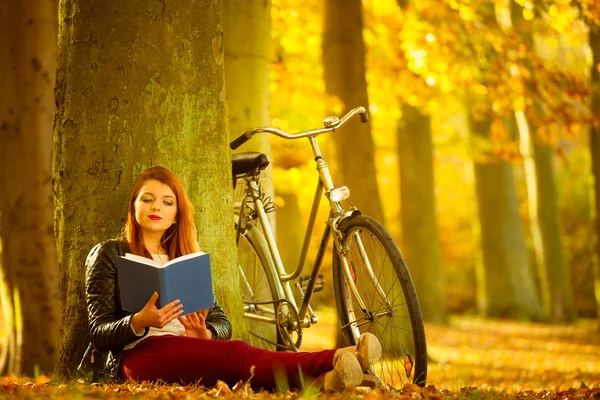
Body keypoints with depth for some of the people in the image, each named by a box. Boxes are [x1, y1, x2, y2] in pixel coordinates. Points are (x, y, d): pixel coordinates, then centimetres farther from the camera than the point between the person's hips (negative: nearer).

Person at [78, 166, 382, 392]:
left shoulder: (186, 259, 26)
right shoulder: (108, 254, 11)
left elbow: (222, 323, 18)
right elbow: (100, 332, 1)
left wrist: (204, 334, -7)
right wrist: (139, 322, -21)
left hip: (183, 348, 5)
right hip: (139, 352, -5)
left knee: (233, 355, -34)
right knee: (236, 354, -35)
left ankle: (322, 377, -63)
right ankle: (331, 365, -61)